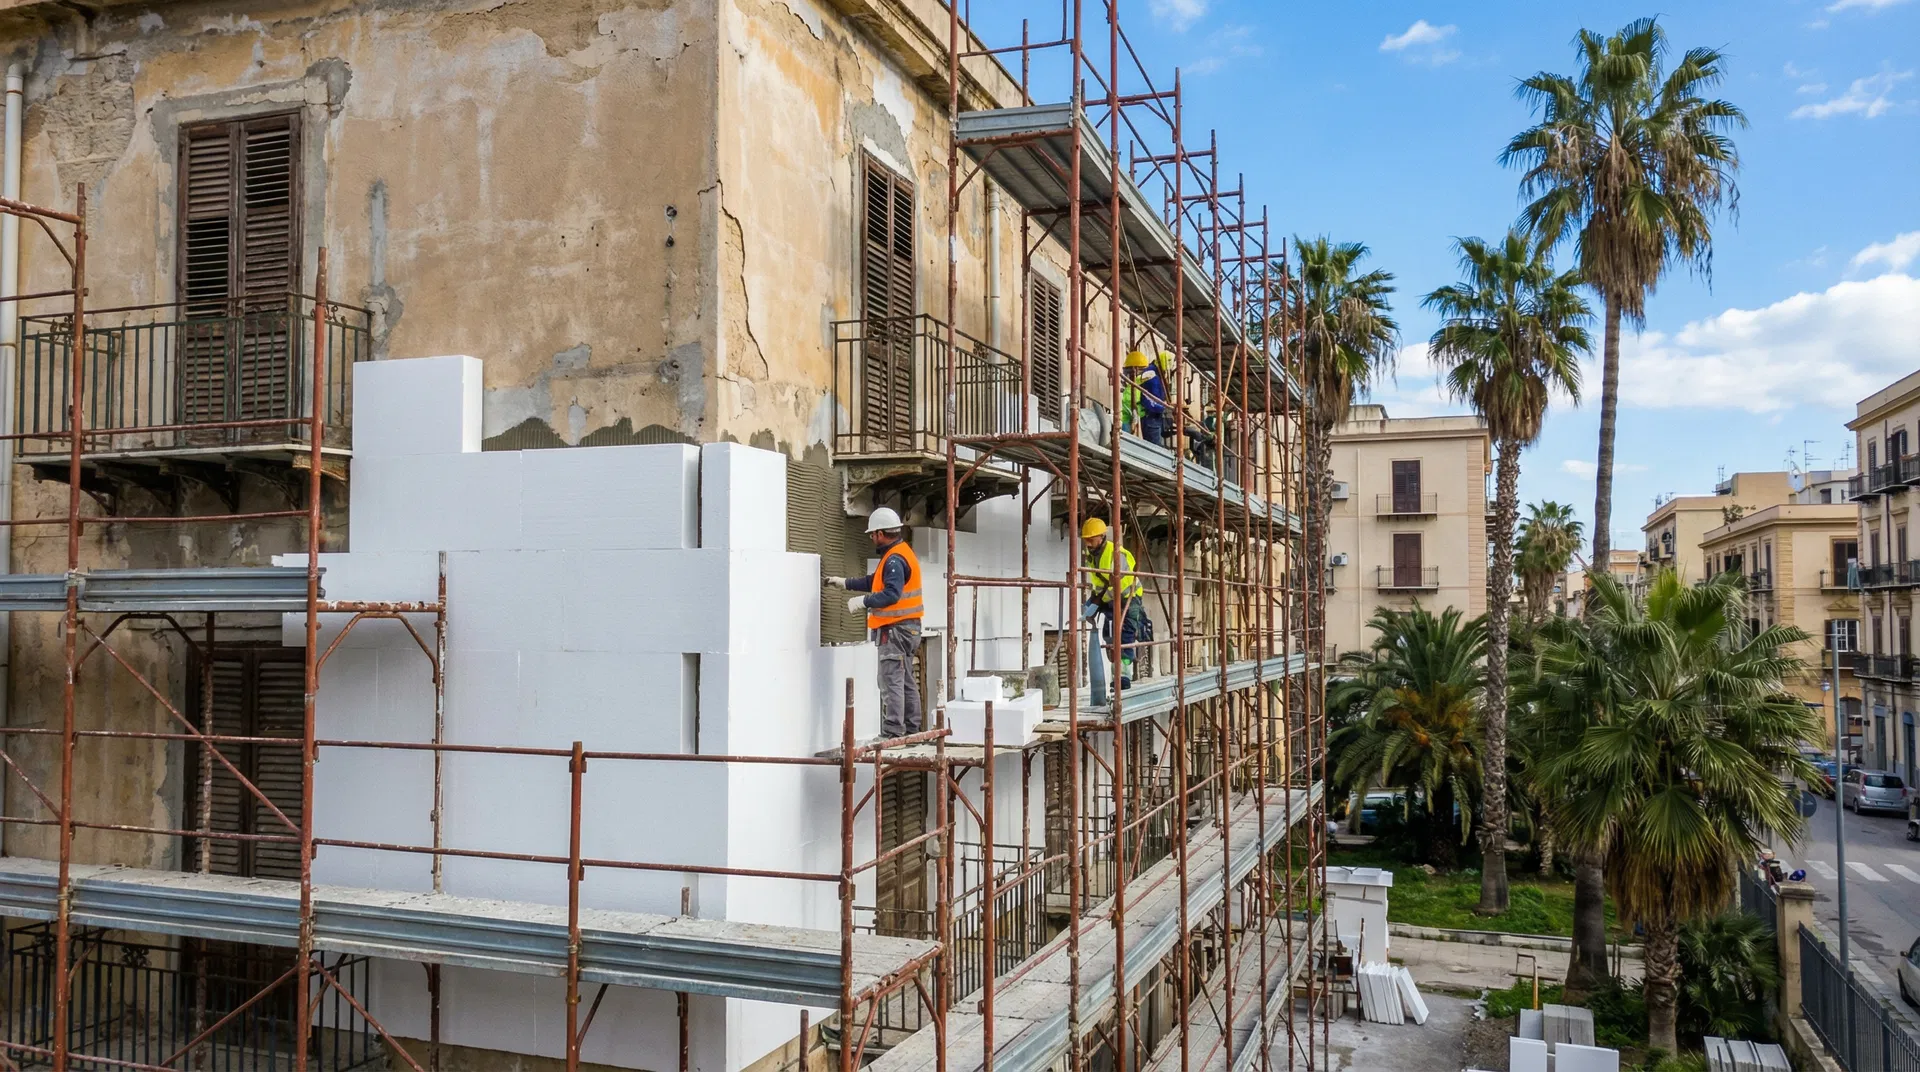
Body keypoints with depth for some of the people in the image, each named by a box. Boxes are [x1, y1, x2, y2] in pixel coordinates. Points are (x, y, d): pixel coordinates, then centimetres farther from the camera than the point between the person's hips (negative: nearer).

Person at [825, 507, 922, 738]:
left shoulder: (894, 560, -17)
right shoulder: (902, 553, 16)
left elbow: (891, 595, -28)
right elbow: (876, 582, 23)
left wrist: (862, 602, -22)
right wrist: (845, 583, 26)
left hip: (895, 630, -11)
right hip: (907, 627, 11)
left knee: (892, 680, -9)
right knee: (907, 680, 14)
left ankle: (892, 731, -8)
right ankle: (911, 727, 21)